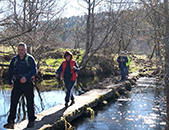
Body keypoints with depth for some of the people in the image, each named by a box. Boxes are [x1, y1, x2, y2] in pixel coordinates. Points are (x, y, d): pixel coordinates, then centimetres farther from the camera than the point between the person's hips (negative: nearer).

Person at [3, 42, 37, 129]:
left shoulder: (30, 59, -4)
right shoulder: (14, 59, 9)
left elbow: (34, 70, -14)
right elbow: (10, 71, 14)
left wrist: (26, 77, -29)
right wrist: (10, 82, 4)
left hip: (27, 83, -3)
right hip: (17, 84, 3)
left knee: (30, 103, 5)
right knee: (13, 102, -4)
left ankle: (31, 121, 19)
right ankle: (11, 122, -1)